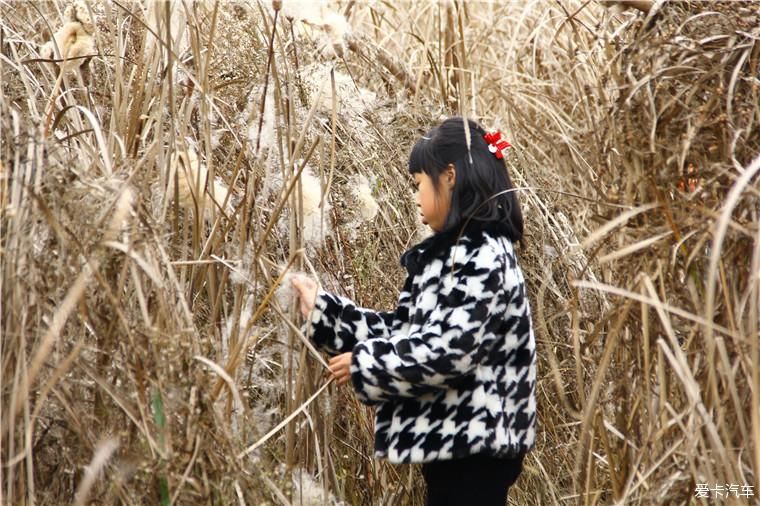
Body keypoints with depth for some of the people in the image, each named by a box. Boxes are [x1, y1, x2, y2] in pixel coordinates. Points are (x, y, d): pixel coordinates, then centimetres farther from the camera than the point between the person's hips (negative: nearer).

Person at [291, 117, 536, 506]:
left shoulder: (485, 260, -18)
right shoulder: (449, 255, 12)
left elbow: (447, 351, -23)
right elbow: (403, 329, 13)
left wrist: (364, 362, -12)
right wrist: (321, 308, 12)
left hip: (476, 447, -10)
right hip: (450, 440, 10)